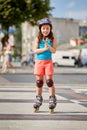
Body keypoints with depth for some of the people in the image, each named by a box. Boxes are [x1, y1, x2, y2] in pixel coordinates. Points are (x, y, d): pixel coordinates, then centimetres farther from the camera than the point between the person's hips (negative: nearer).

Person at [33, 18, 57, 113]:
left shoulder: (52, 39, 1)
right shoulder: (38, 39, 1)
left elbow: (54, 50, -5)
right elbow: (35, 51, -6)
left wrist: (49, 47, -23)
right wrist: (44, 49, -18)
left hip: (48, 62, -1)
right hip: (39, 62, 1)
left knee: (49, 80, -6)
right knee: (39, 81, 6)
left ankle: (52, 98, 1)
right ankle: (38, 98, 17)